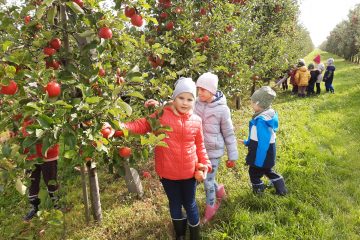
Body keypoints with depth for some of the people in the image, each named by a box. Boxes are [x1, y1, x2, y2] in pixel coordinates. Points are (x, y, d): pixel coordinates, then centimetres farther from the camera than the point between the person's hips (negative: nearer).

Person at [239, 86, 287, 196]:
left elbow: (263, 143, -29)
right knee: (267, 170, 28)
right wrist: (248, 142, 22)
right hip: (267, 152, 10)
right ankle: (281, 189, 39)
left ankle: (259, 191, 31)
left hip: (262, 153, -10)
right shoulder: (269, 114, -1)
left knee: (254, 172, 12)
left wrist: (258, 161, -22)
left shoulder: (262, 121, -32)